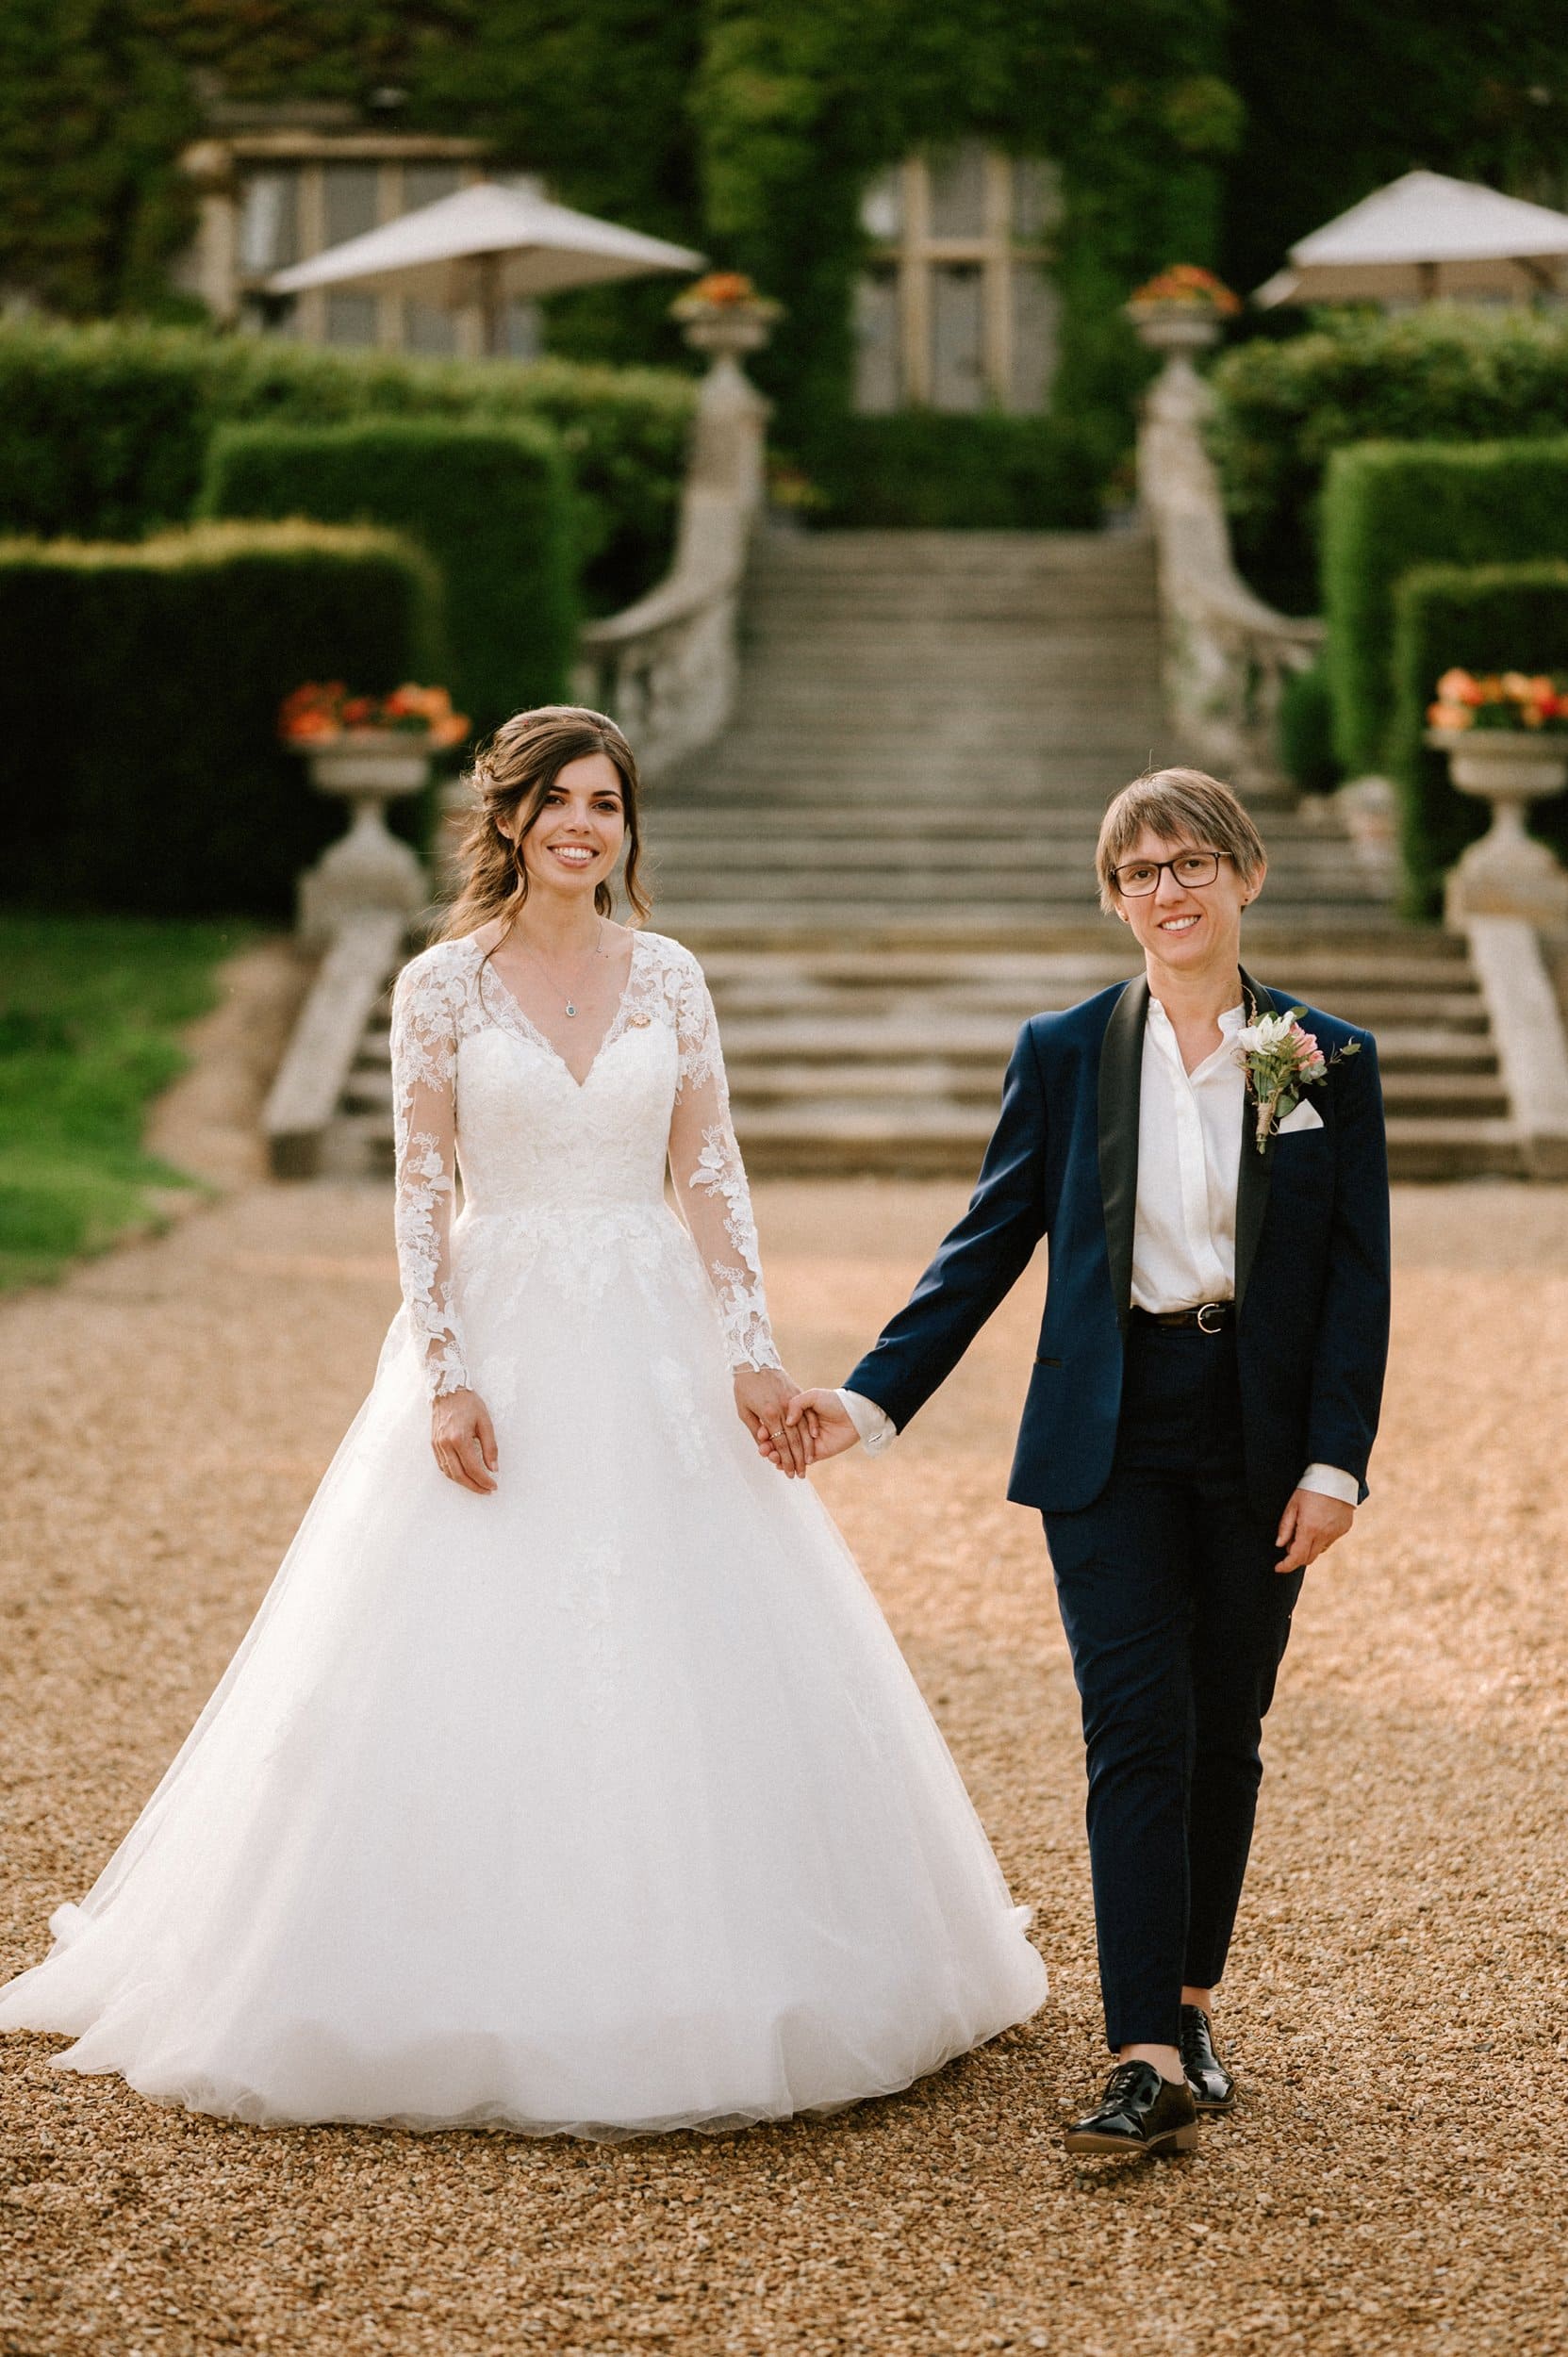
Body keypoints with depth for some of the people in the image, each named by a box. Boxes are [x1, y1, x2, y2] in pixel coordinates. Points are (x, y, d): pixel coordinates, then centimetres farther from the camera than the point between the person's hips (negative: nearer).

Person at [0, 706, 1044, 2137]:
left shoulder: (670, 978, 5)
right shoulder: (444, 985, -2)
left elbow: (713, 1177, 4)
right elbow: (421, 1196, -4)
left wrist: (753, 1351, -5)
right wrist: (444, 1376, -12)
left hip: (652, 1346, 2)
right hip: (500, 1341, -2)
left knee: (689, 1655, 3)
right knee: (478, 1666, -2)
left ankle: (683, 1982, 16)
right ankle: (481, 1998, 8)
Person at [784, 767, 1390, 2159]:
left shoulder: (1330, 1064, 2)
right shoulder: (1065, 1054, 3)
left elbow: (1359, 1278, 1)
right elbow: (989, 1247, 5)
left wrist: (1334, 1464, -7)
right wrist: (873, 1397, -3)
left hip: (1262, 1441, 1)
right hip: (1110, 1441, -1)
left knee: (1225, 1733, 10)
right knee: (1136, 1731, -9)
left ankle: (1191, 2005, 26)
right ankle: (1146, 2061, -12)